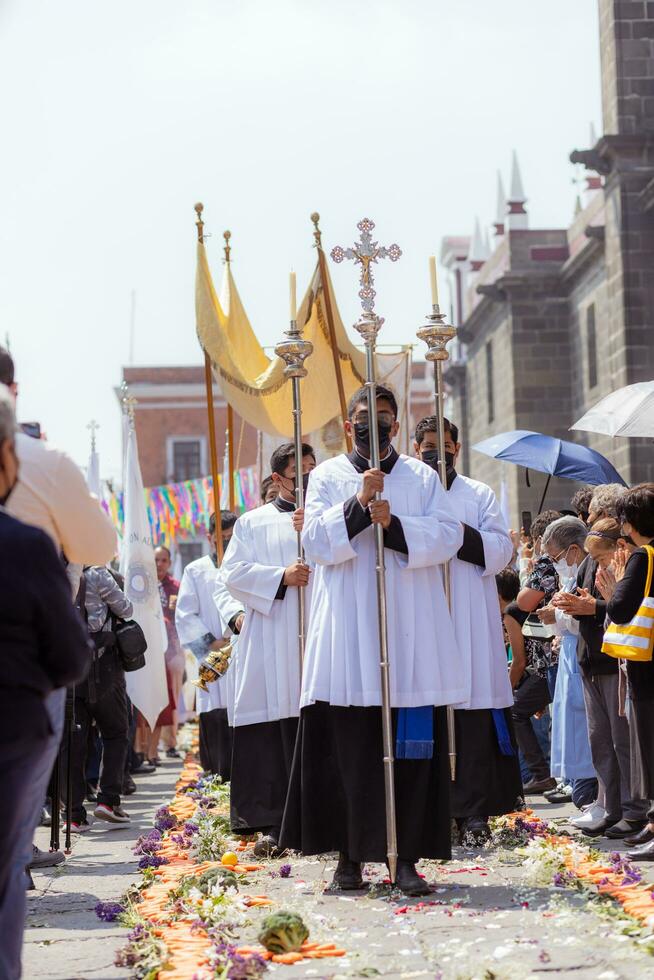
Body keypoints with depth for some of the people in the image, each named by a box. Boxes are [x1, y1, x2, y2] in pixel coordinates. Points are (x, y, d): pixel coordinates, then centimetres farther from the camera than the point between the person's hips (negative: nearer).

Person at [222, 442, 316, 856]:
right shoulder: (253, 523, 15)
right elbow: (234, 571, 5)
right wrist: (281, 576, -7)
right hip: (272, 645, 0)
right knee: (275, 734, -6)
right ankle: (276, 825, -3)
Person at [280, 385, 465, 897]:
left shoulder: (423, 477, 12)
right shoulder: (327, 476, 11)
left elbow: (448, 535, 1)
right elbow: (317, 539, -1)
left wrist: (395, 525, -13)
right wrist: (358, 504, -14)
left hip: (410, 628, 1)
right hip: (348, 630, 0)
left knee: (412, 748, -3)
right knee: (350, 745, -1)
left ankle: (406, 855, 1)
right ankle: (351, 855, 5)